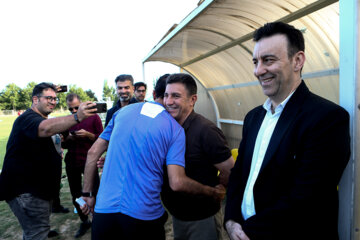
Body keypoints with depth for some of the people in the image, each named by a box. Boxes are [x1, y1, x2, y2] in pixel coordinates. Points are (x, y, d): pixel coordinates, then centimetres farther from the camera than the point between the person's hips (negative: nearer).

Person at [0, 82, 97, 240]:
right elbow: (46, 128, -43)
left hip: (37, 188, 11)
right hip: (26, 190, -10)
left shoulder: (41, 119, 18)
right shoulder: (28, 118, -17)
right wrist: (77, 117, -57)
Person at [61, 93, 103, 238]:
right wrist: (68, 139, -8)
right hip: (72, 163, 4)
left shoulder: (93, 117, -2)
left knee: (95, 193, -5)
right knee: (76, 195, 11)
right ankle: (84, 222, 28)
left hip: (89, 161, -4)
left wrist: (88, 135, -19)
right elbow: (64, 145, 14)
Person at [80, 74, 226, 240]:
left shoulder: (123, 112, 4)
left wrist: (87, 194, 14)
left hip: (104, 208, 3)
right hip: (143, 214, -2)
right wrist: (213, 193, 0)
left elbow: (93, 152, 5)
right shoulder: (175, 129, -6)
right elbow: (177, 183, -15)